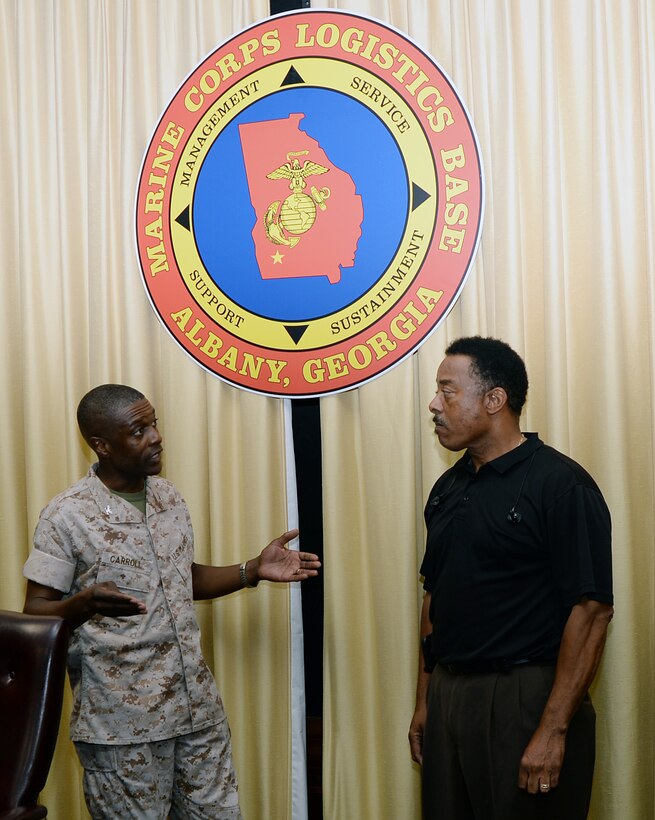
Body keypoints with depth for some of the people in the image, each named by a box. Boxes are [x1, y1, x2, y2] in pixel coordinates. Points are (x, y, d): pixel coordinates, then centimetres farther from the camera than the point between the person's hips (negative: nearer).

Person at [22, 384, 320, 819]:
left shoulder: (169, 496, 8)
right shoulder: (67, 516, -12)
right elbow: (36, 614, -11)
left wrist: (254, 570, 7)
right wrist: (85, 605, -31)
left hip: (198, 706, 6)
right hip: (122, 724, -6)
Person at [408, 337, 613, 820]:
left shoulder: (560, 484, -12)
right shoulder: (447, 489, 11)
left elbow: (591, 611, -16)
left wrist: (553, 730, -19)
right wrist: (424, 700, 14)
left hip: (526, 700, -7)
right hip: (447, 694, 7)